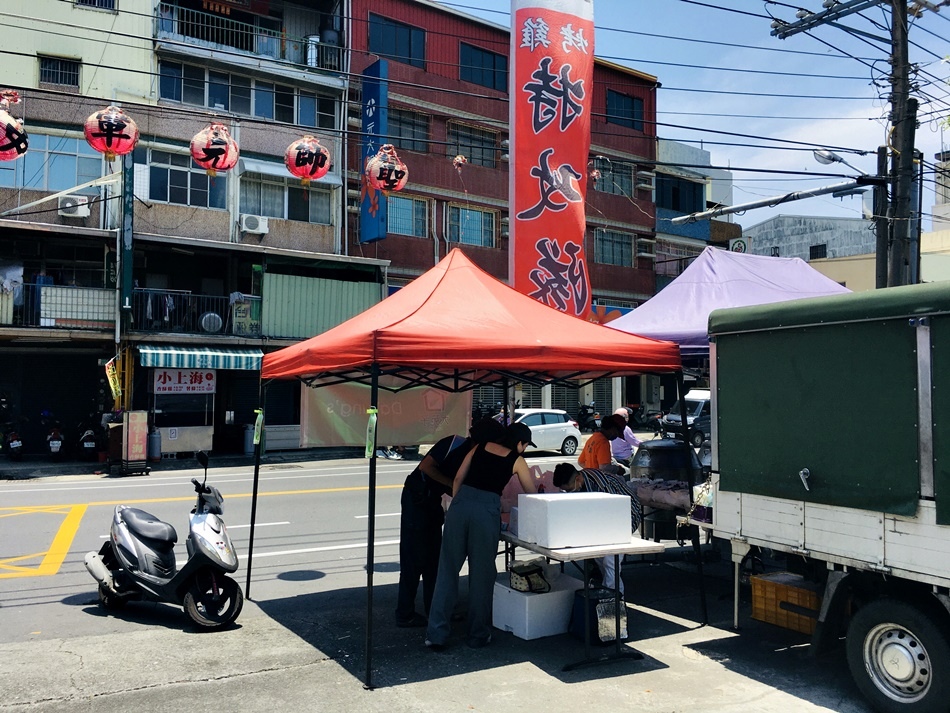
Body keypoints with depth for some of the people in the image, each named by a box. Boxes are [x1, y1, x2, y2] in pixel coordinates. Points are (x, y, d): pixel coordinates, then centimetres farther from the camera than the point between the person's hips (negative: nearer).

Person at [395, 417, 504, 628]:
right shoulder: (454, 443, -18)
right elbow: (426, 466, -23)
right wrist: (452, 483, -20)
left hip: (433, 500, 9)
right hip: (416, 498, -9)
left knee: (434, 556, 13)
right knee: (414, 557, -4)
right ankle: (405, 614, 4)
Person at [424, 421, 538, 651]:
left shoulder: (480, 448, 19)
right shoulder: (516, 461, 11)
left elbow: (458, 477, 15)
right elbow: (532, 493, 18)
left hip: (460, 504, 3)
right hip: (487, 510, -3)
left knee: (448, 570, 8)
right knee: (481, 574, 9)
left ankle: (436, 634, 9)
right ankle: (478, 635, 20)